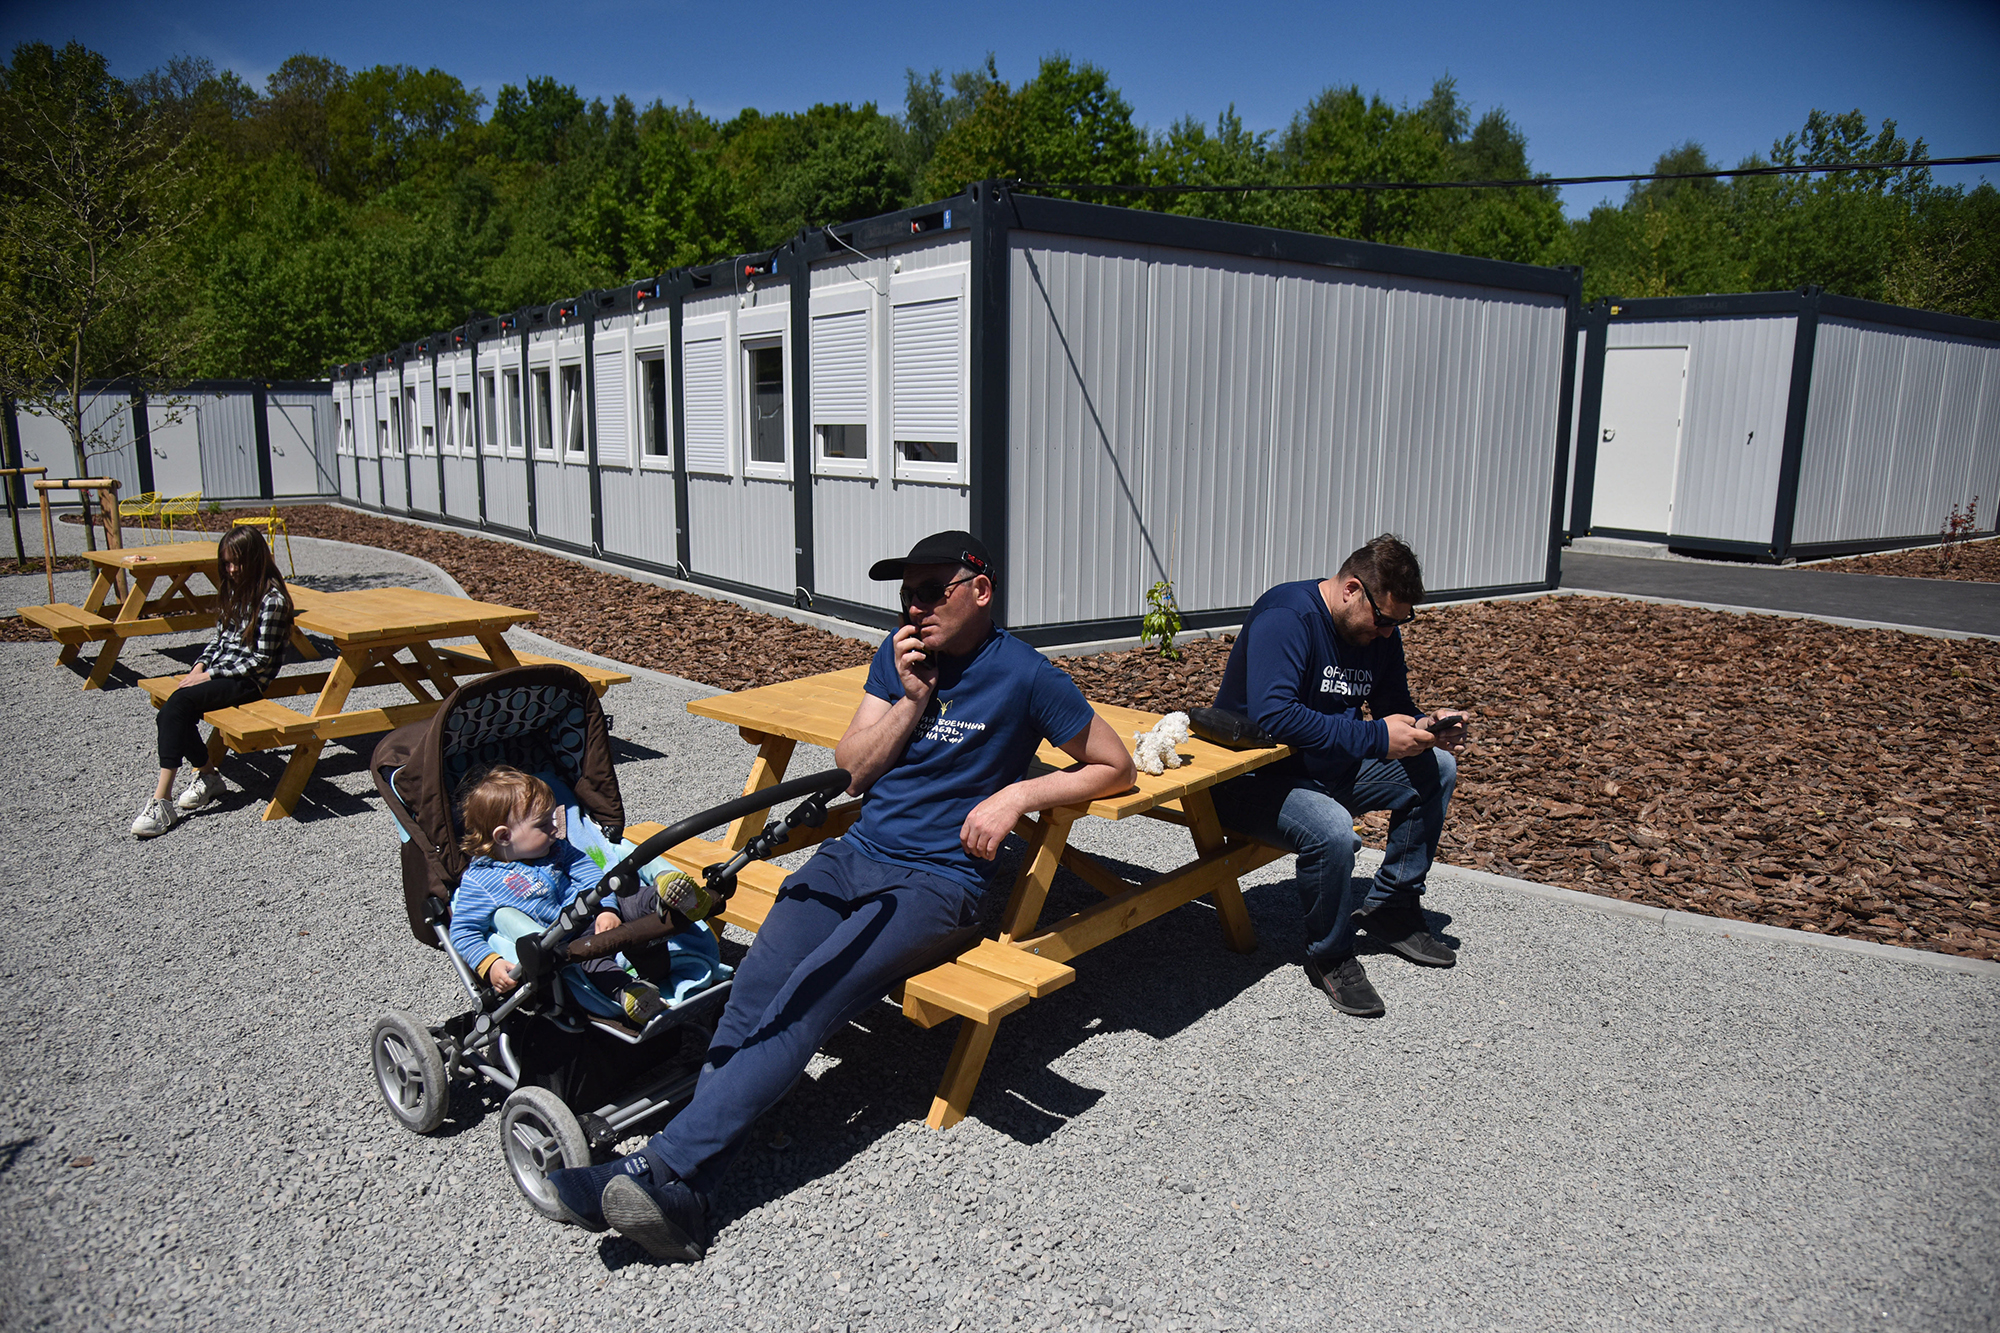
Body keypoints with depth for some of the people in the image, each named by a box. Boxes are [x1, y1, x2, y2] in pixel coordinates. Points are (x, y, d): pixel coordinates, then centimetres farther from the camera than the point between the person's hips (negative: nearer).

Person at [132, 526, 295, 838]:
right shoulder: (234, 591, 15)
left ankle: (161, 802, -28)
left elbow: (261, 660, -13)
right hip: (215, 672, 8)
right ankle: (208, 776, 1)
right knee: (168, 715, -19)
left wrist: (210, 675, -14)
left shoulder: (272, 600, -12)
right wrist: (200, 667, 4)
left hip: (248, 681, -8)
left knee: (178, 703, -29)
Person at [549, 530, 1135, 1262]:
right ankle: (679, 1196, -27)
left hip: (938, 880, -5)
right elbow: (850, 771, 11)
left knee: (808, 999, -26)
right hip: (855, 852, 5)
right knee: (755, 988, -20)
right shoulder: (900, 653, 13)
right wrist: (913, 699, -3)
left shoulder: (1024, 675, -3)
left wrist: (1016, 794, -9)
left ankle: (666, 1164, -29)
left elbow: (1114, 766, 3)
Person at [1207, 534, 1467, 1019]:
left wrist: (1428, 728, -10)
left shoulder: (1379, 628, 3)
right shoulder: (1284, 616, -24)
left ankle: (1391, 907, 11)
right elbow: (1272, 715, -36)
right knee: (1330, 829, -35)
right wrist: (1376, 737, -34)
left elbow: (1396, 706, 15)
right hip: (1256, 776, -9)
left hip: (1331, 768, 9)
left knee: (1437, 769, -1)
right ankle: (1330, 956, -8)